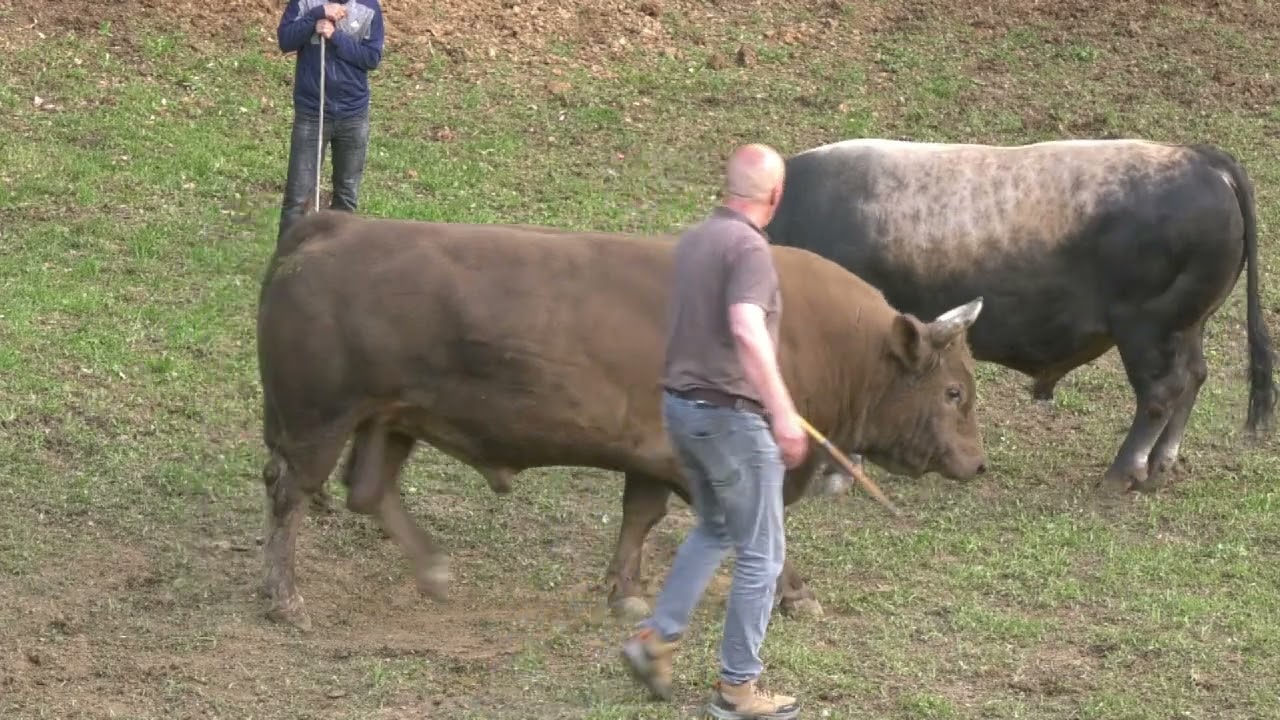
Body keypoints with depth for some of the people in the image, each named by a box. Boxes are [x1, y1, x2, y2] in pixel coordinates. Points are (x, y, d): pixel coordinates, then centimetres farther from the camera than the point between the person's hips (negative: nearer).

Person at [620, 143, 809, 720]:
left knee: (714, 530, 27)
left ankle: (657, 639, 20)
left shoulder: (693, 240, 8)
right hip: (730, 415, -9)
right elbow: (747, 331, -34)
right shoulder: (748, 247, -19)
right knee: (760, 553, 3)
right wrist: (783, 413, -35)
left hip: (681, 406, 9)